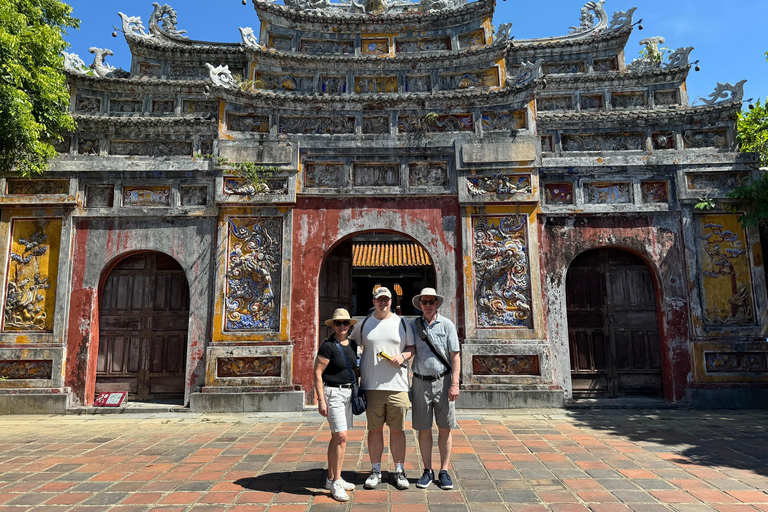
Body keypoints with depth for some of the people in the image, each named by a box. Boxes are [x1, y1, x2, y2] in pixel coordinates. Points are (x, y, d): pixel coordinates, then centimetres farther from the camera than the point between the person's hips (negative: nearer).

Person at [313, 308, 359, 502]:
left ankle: (331, 478, 23)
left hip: (349, 393, 7)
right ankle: (336, 482, 0)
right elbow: (317, 374, -14)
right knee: (341, 437, -11)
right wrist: (321, 400, -17)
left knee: (338, 437, 13)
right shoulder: (328, 346, -12)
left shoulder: (352, 345, 9)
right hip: (333, 392, -7)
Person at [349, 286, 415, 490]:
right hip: (371, 385, 1)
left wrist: (402, 356, -7)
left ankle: (399, 471, 19)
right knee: (374, 429, 6)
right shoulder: (364, 324, 10)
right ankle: (375, 471, 20)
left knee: (397, 429, 5)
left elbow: (412, 347, 11)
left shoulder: (401, 323, 8)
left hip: (397, 384, 0)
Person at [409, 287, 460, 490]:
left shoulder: (447, 325, 0)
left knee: (445, 428, 4)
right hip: (421, 382, 1)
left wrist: (455, 384, -9)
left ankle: (444, 471, 15)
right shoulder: (413, 326, 5)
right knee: (424, 429, 6)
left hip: (443, 381, -1)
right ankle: (427, 471, 18)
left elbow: (455, 356, -2)